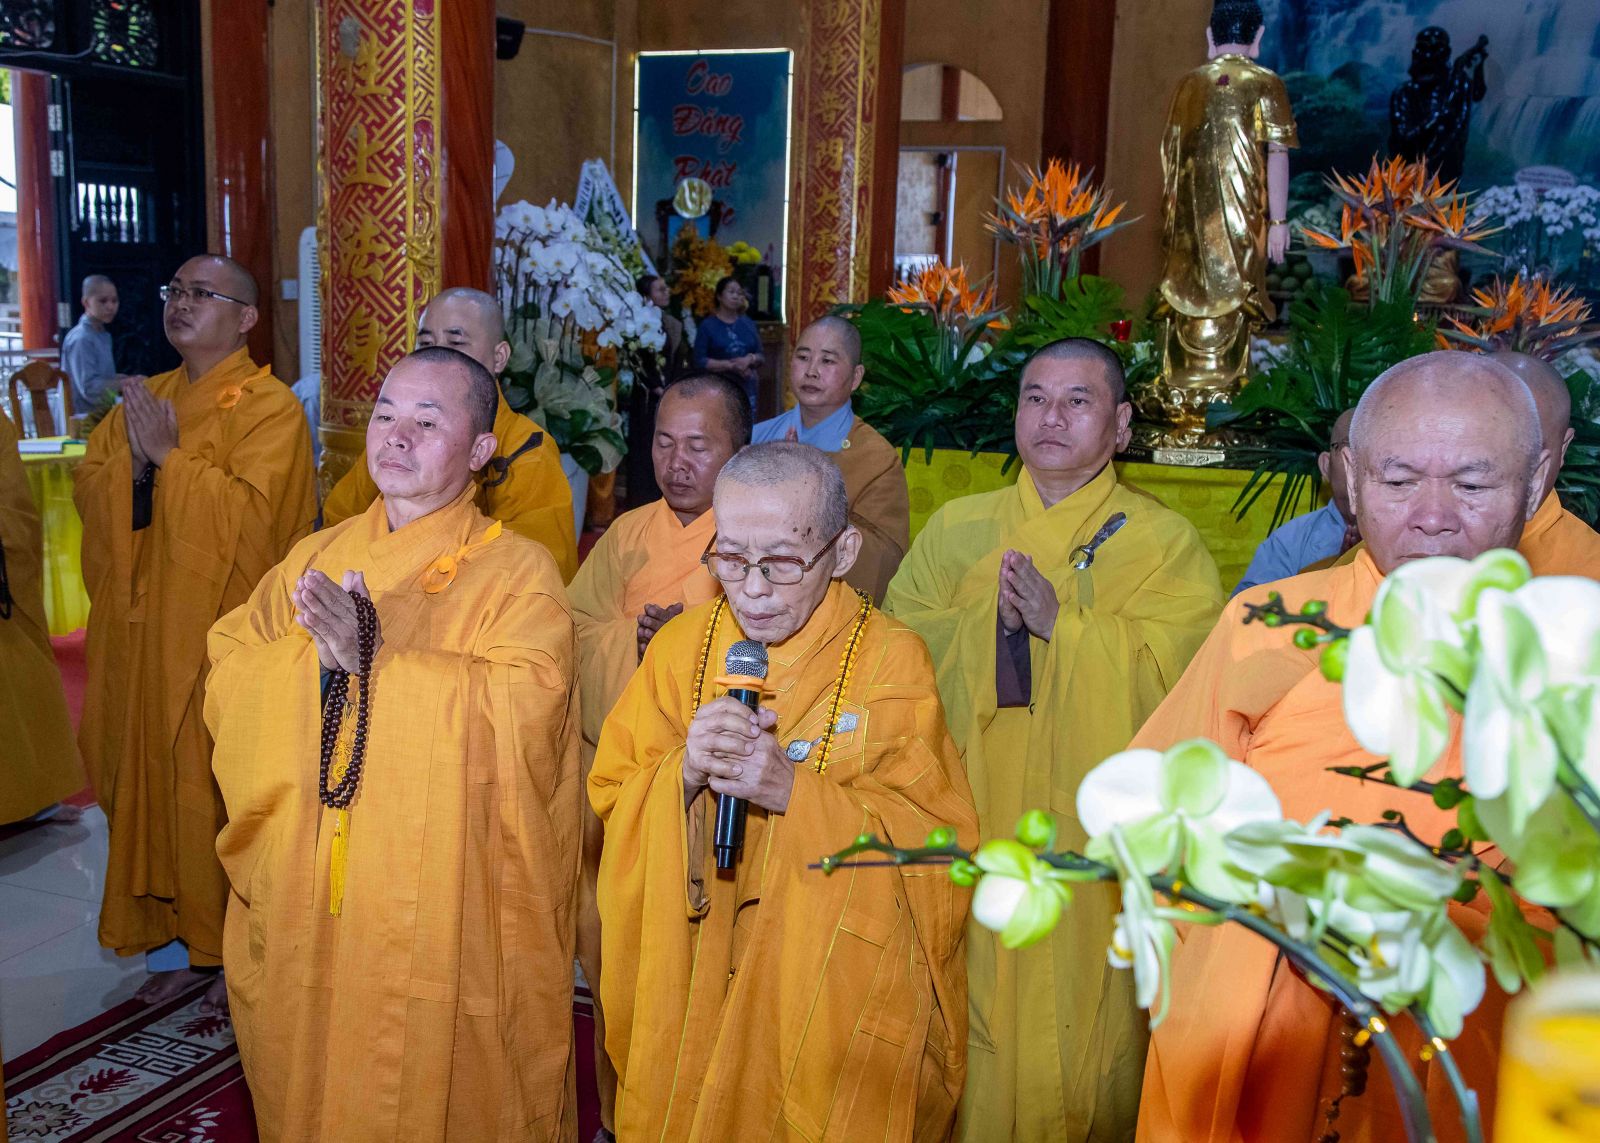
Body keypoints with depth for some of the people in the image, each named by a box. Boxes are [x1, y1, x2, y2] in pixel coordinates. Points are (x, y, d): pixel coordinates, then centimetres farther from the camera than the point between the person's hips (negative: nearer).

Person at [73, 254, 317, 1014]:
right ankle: (177, 941, 24)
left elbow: (248, 512, -19)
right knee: (151, 782, 10)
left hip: (223, 636, -7)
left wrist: (169, 456, -15)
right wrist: (135, 460, -11)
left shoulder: (268, 406, -8)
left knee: (221, 790, 0)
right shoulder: (145, 396, 15)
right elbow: (88, 487, 8)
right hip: (146, 625, 7)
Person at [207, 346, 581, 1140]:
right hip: (306, 910, 5)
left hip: (444, 917, -4)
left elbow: (520, 710, -21)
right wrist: (314, 656, -18)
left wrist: (372, 659, -25)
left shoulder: (517, 571, -6)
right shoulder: (314, 559, 9)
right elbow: (228, 682, 1)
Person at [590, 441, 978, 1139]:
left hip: (837, 991, -3)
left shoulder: (892, 660, -12)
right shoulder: (682, 645, -2)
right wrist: (684, 775, -21)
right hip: (690, 978, 3)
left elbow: (942, 839, -14)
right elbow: (612, 803, 0)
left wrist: (796, 793, -26)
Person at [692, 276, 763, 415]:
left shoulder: (749, 324, 13)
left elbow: (761, 357, 14)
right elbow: (700, 361, -7)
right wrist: (732, 365, -14)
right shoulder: (708, 326, 0)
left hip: (747, 390, 4)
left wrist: (750, 359, -10)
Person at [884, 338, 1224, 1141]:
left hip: (1091, 841, -2)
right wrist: (989, 615, -15)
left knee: (1083, 1027, 4)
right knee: (972, 1023, 9)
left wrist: (1061, 621, -19)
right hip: (970, 832, 2)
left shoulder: (1163, 542, 2)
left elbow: (1173, 673, -11)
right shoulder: (956, 529, 10)